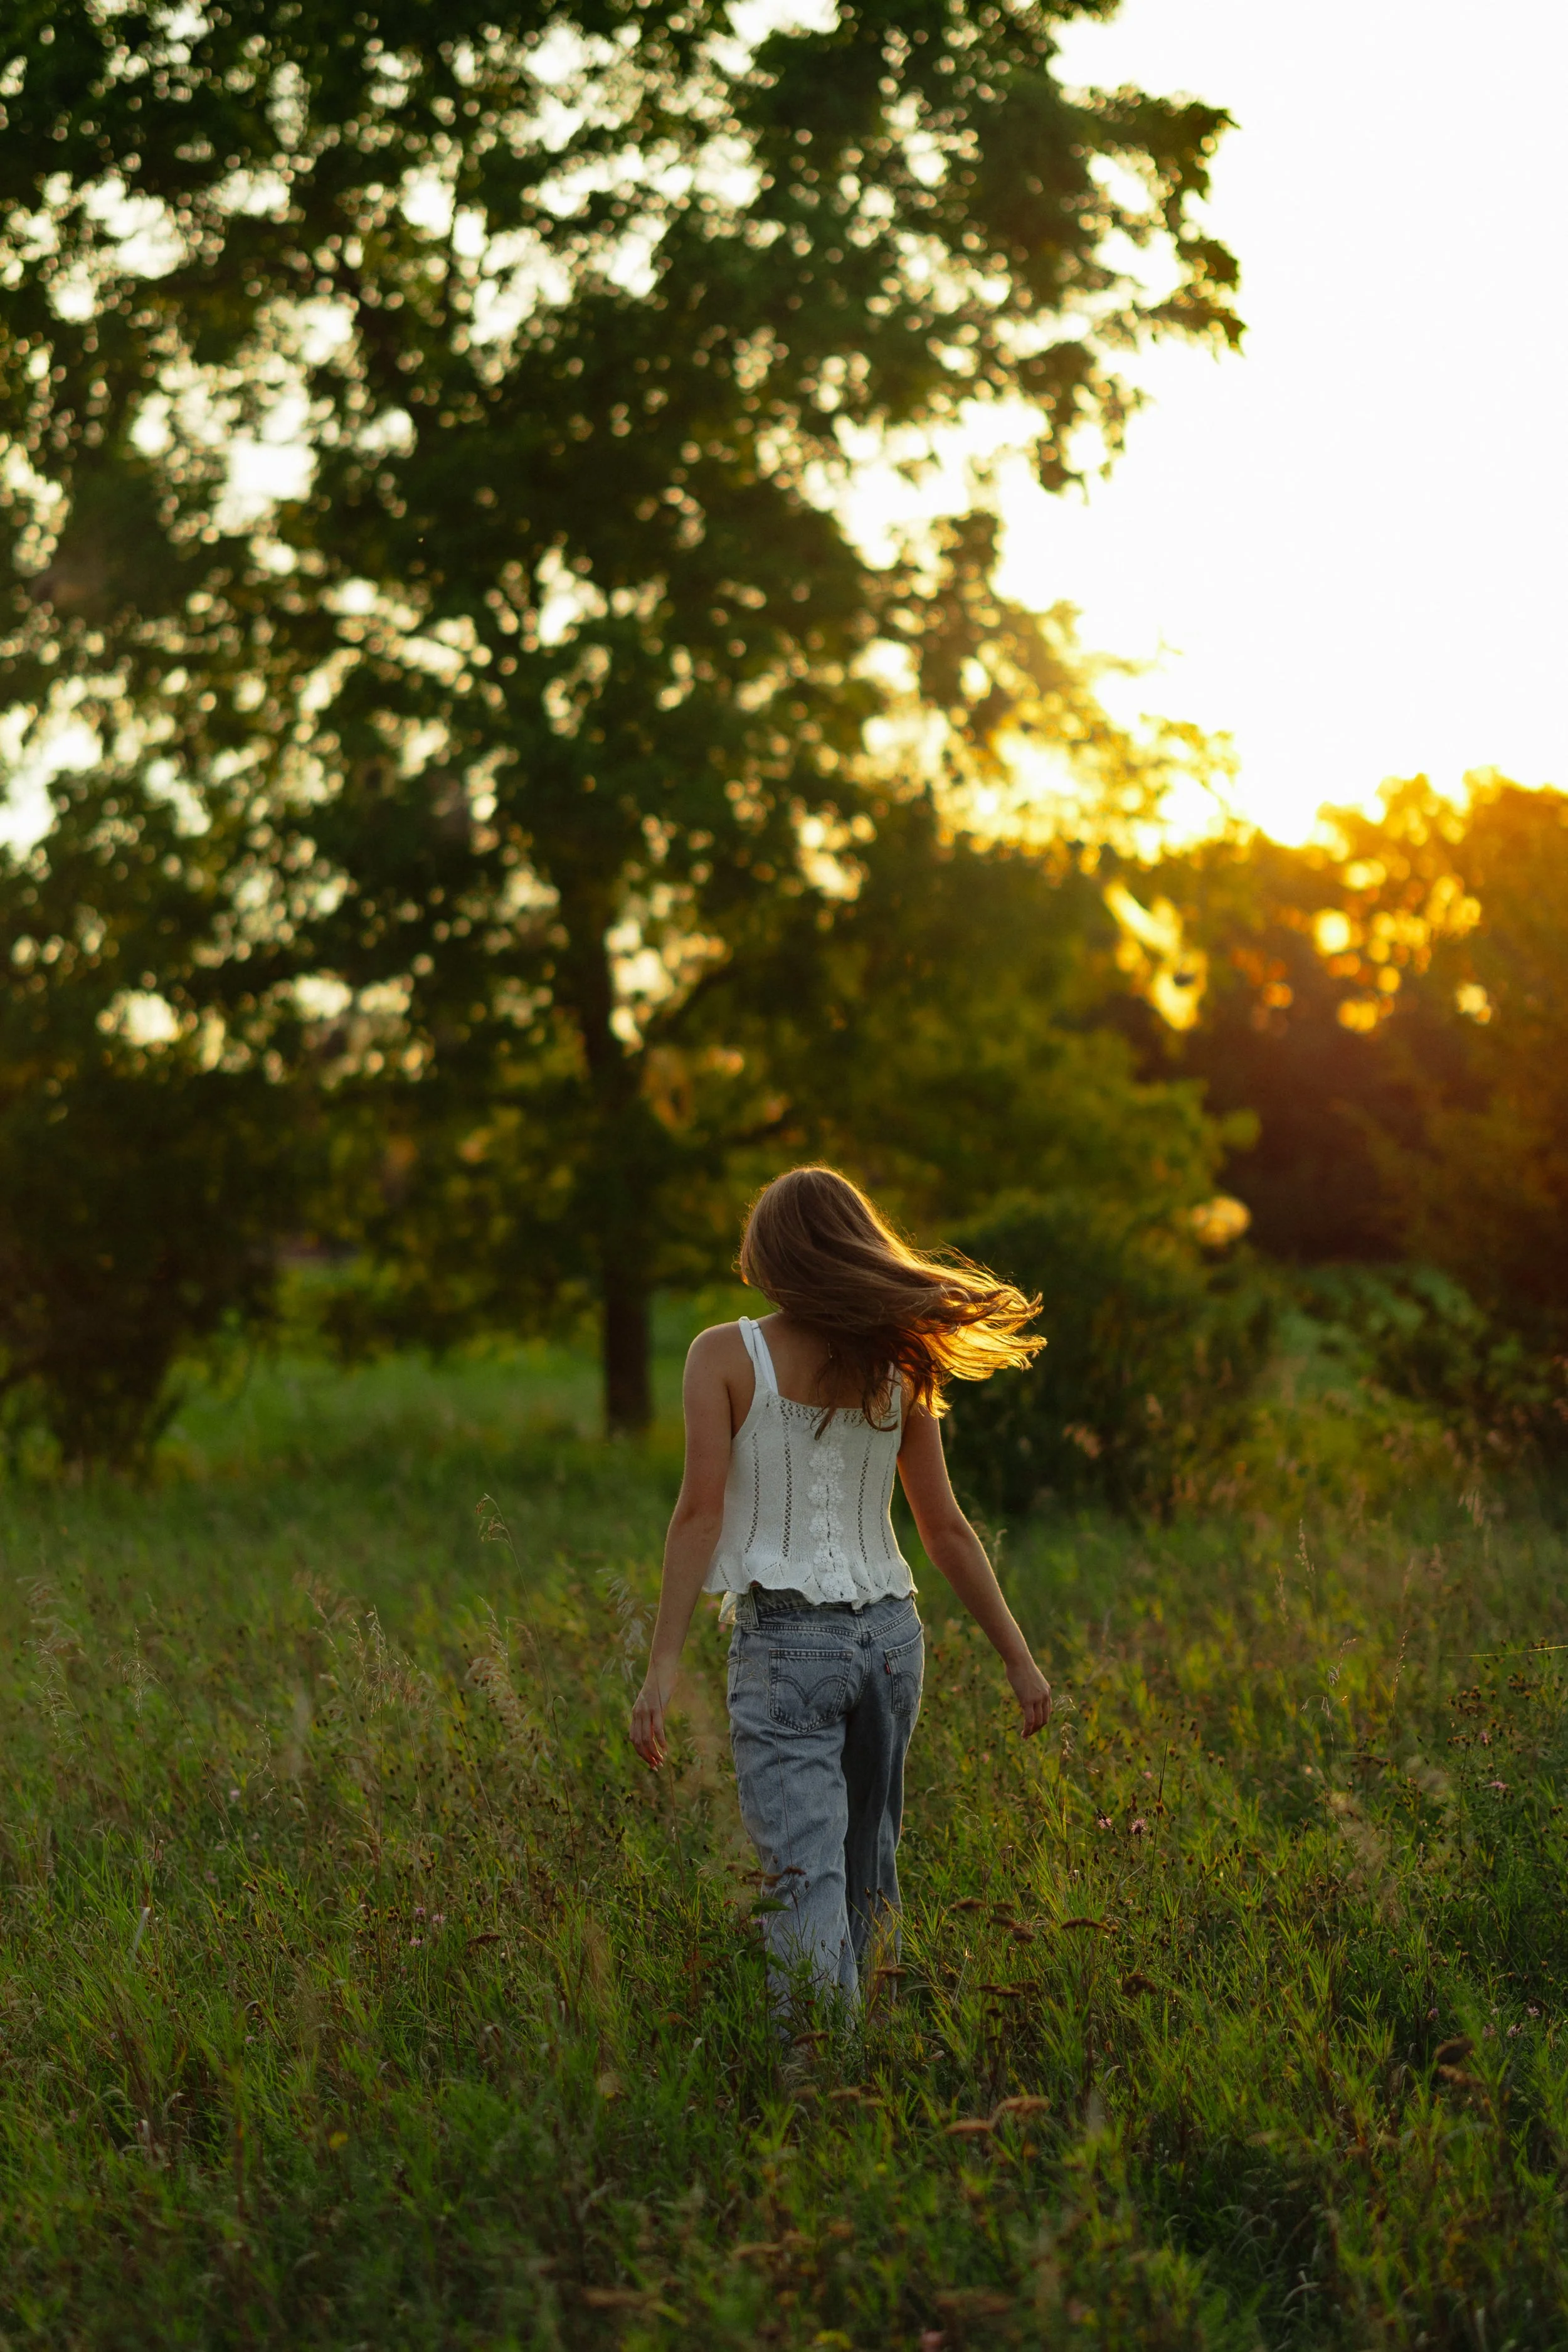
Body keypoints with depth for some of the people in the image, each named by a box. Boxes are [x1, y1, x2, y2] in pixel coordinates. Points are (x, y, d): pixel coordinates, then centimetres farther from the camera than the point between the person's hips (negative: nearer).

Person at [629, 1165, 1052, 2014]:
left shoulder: (725, 1355, -2)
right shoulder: (898, 1370, 7)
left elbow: (701, 1510, -11)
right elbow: (946, 1531, 8)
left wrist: (661, 1668, -11)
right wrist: (1019, 1657, 15)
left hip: (783, 1644, -4)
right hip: (891, 1636, 4)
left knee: (805, 1884, -8)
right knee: (862, 1871, 17)